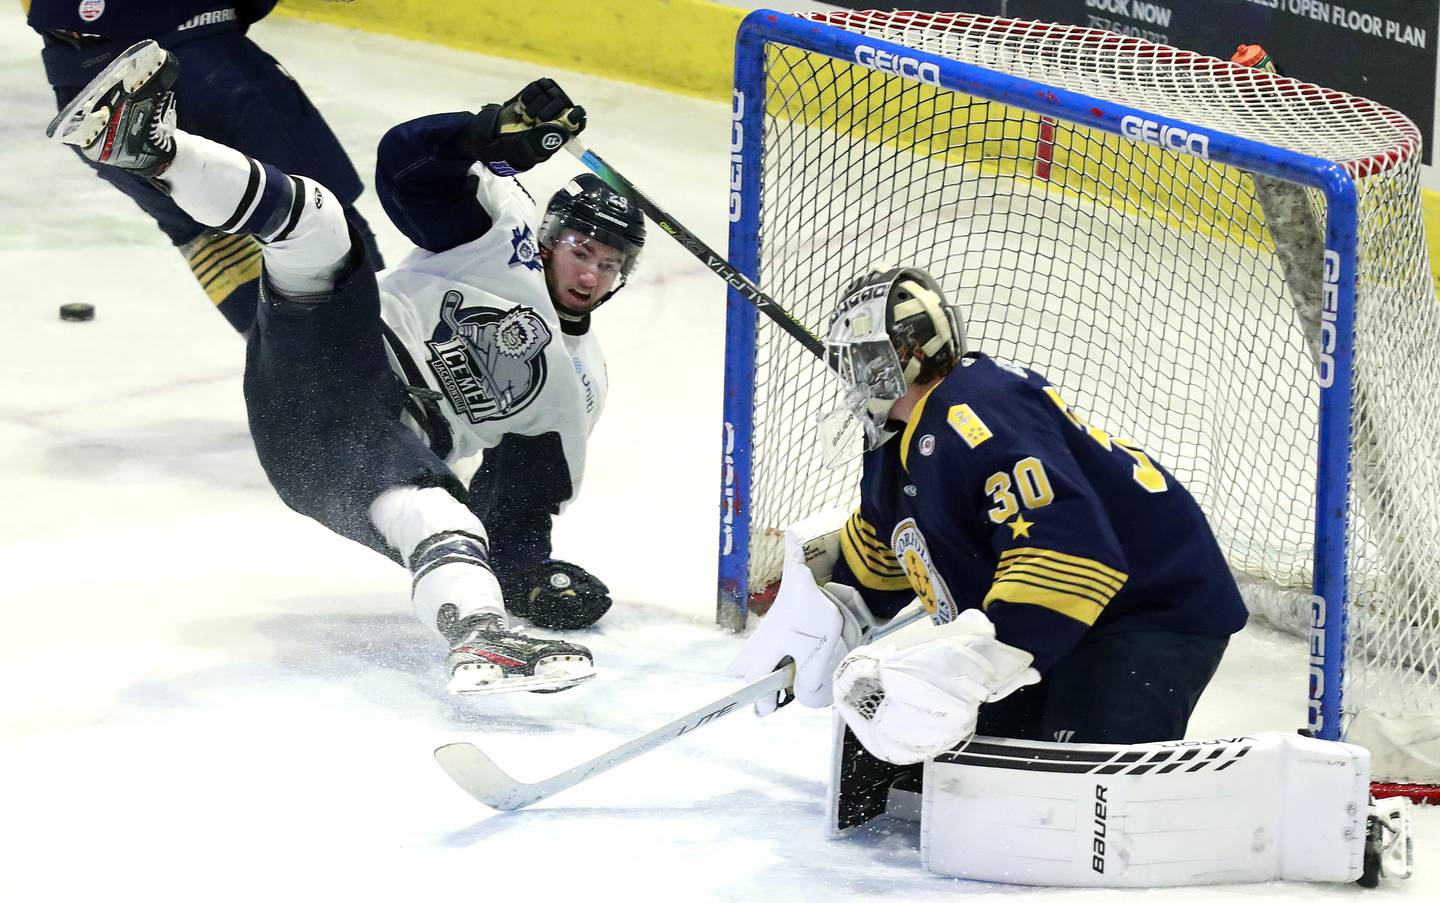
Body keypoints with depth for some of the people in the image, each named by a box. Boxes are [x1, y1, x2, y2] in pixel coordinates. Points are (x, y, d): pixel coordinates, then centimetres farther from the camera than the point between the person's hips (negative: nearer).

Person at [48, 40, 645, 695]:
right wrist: (494, 131, -14)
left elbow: (521, 501, 21)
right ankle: (151, 148, -51)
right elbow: (407, 161, 2)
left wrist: (524, 565, 2)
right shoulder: (500, 222, 16)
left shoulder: (577, 387, 24)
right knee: (312, 219, -27)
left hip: (397, 446, 1)